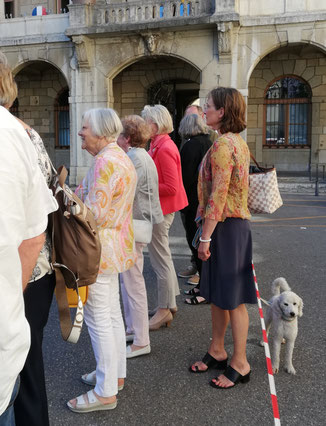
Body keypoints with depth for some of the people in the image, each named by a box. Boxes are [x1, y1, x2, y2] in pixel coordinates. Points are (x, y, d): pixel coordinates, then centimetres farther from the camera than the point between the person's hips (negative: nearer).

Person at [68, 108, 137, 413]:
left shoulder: (105, 162, -20)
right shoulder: (120, 157, 12)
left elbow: (94, 213, -23)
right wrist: (79, 193, 4)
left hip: (100, 248, -10)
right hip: (114, 246, 10)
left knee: (98, 318, -1)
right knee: (112, 313, 18)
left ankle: (105, 392, 11)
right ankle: (115, 374, 33)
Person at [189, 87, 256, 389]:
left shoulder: (223, 144, -18)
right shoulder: (238, 142, 13)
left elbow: (218, 196, -23)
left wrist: (205, 237, -18)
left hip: (225, 226, -10)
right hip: (235, 223, 10)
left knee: (232, 298, 1)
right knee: (217, 293, 18)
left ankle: (240, 364, 15)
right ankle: (217, 353, 32)